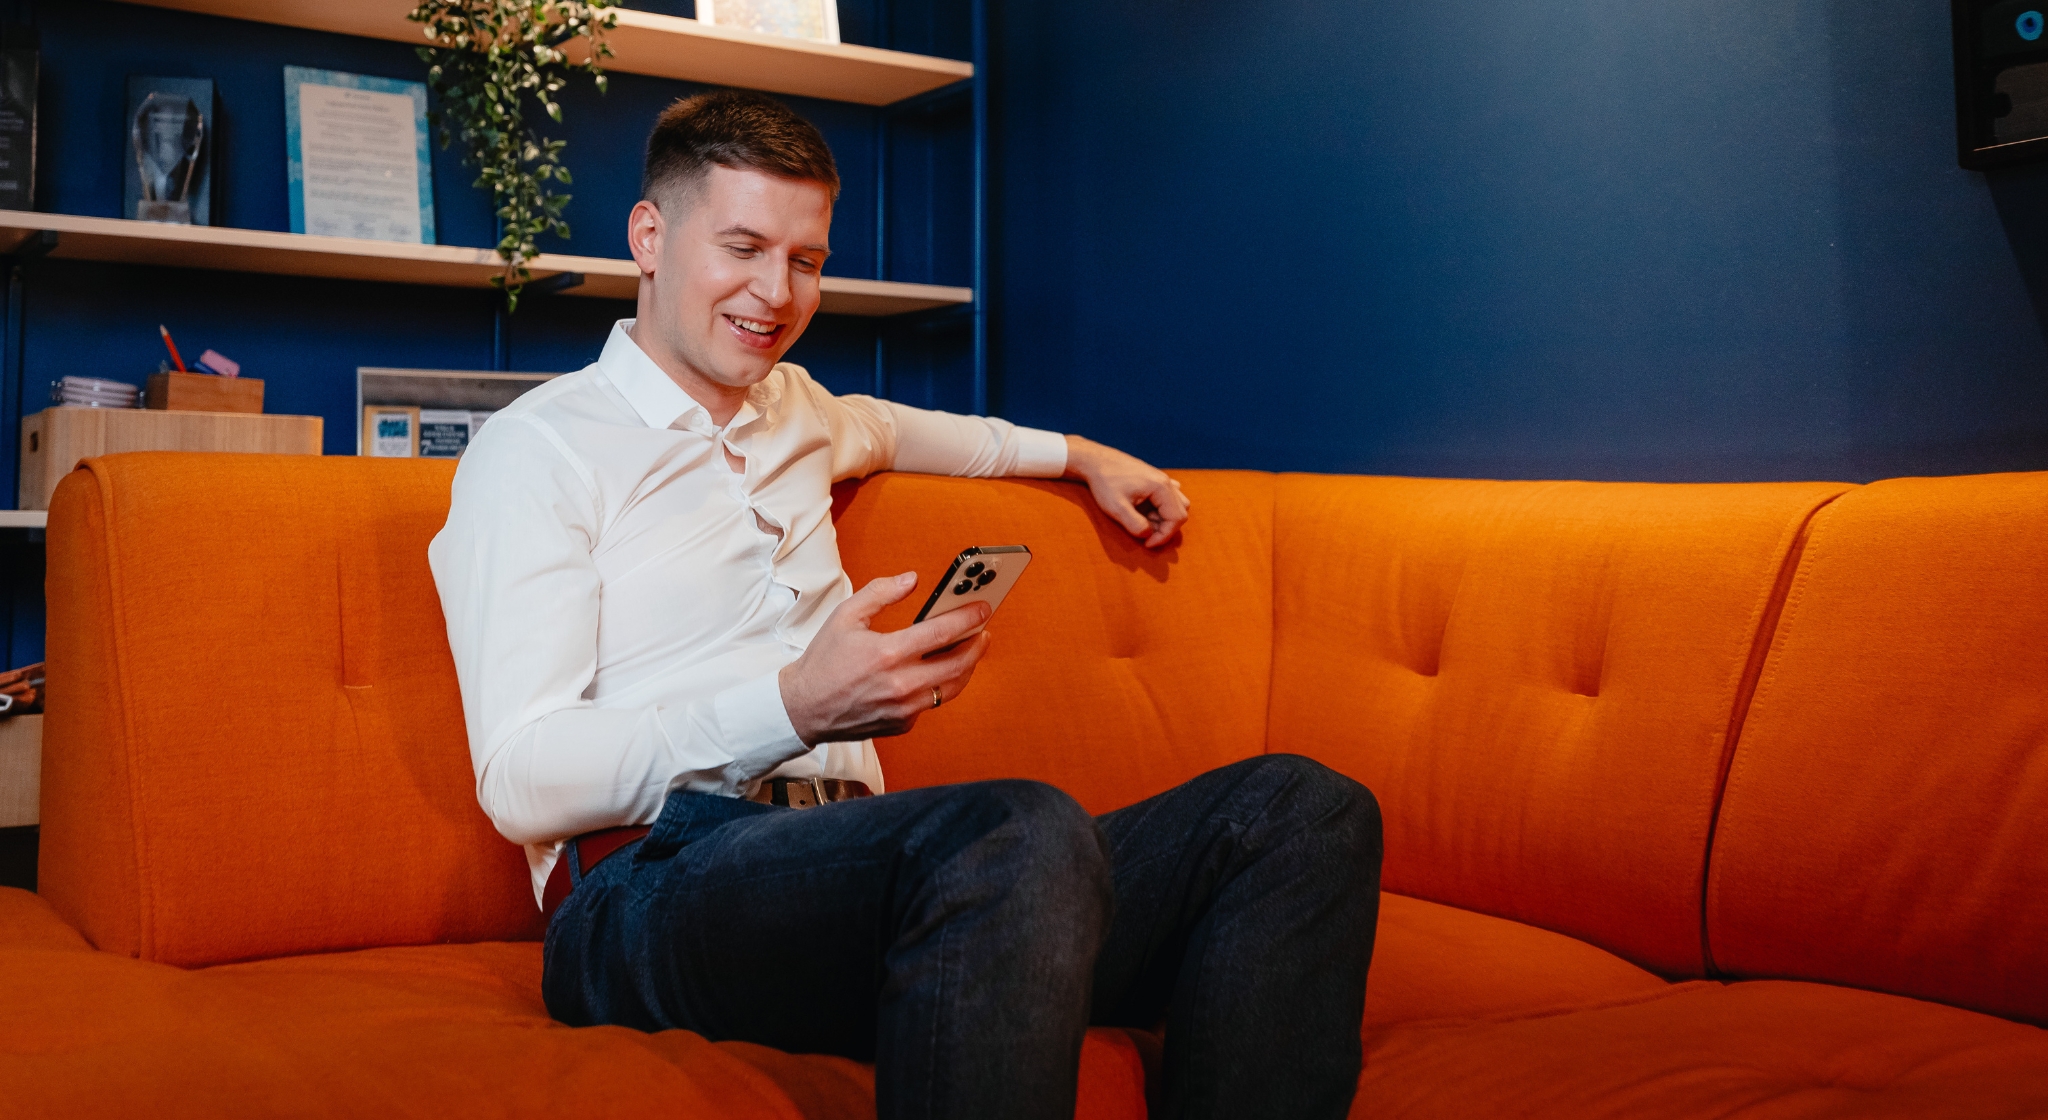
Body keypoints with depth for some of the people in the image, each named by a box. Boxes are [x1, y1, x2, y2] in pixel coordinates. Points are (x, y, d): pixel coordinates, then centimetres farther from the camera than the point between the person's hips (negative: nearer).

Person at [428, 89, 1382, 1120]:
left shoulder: (791, 410, 24)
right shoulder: (535, 449, 2)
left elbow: (878, 425, 52)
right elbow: (519, 784, -9)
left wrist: (1081, 456, 52)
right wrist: (793, 708, -21)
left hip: (847, 861, 8)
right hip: (656, 883, -7)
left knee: (1305, 811, -11)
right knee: (1026, 828, -40)